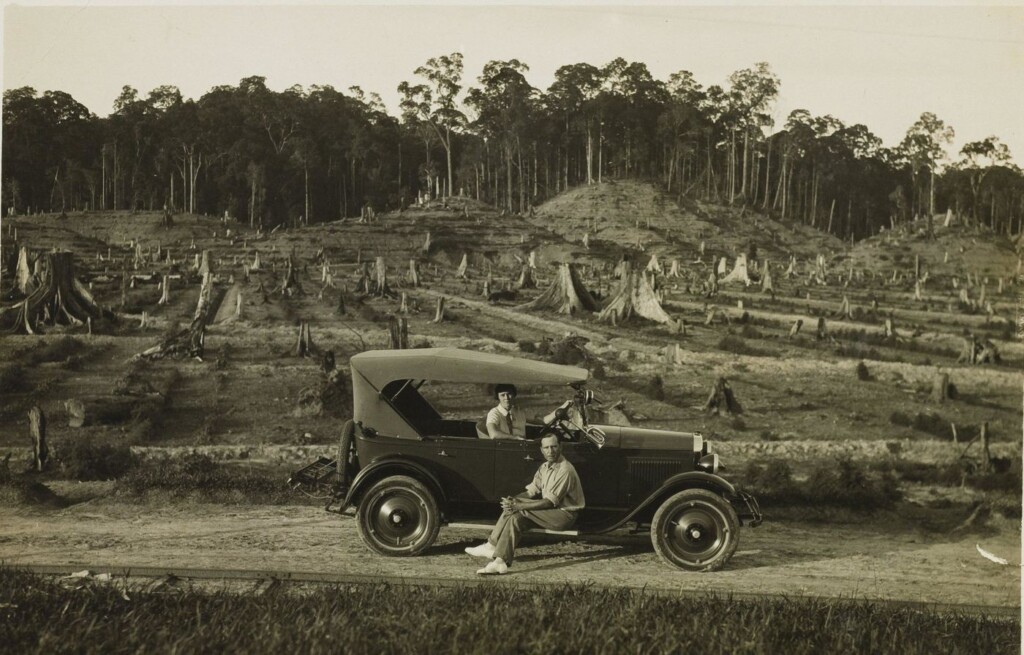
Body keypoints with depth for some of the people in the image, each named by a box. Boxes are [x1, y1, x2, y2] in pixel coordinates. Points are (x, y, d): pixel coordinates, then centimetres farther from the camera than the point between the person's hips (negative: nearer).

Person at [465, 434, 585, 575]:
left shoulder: (565, 470, -19)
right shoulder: (545, 467, 9)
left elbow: (549, 502, -23)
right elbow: (532, 491, 8)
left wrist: (518, 506, -26)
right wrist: (513, 501, -13)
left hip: (565, 514, -8)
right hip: (550, 510, 8)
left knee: (519, 514, -24)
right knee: (515, 516, -12)